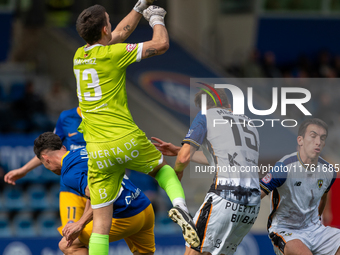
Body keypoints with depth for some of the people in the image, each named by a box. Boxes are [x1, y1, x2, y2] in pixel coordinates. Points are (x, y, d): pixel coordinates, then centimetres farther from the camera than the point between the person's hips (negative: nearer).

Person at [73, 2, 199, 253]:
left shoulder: (79, 56, 11)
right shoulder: (111, 54, -7)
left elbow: (120, 33, 28)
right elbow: (161, 44, -4)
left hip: (97, 152, 4)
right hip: (127, 141, -4)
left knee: (101, 223, 4)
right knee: (163, 168, 26)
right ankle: (180, 205, -3)